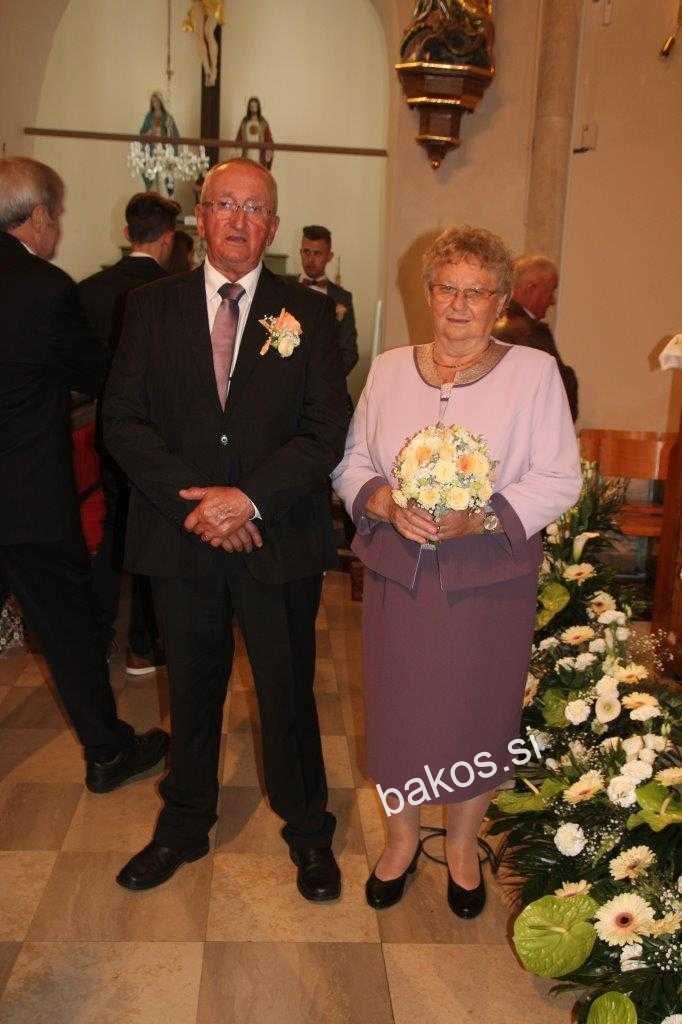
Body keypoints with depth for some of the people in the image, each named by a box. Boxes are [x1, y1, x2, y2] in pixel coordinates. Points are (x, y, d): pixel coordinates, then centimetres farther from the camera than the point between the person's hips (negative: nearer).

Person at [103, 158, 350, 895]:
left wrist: (251, 497, -17)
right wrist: (193, 501, -13)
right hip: (181, 539, 1)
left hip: (278, 540, -1)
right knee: (191, 692, 17)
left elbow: (326, 431, -5)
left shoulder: (309, 314, 2)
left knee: (289, 694, 12)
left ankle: (308, 832, 34)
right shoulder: (151, 307, 5)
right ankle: (184, 826, 39)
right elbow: (123, 420, -2)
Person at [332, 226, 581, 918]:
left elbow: (559, 479, -6)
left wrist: (482, 519, -20)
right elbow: (351, 462, 6)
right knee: (398, 707, 11)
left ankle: (462, 845, 37)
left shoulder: (534, 373, -3)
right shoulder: (389, 369, 6)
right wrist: (387, 505, -14)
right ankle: (401, 837, 37)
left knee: (476, 713, 11)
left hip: (489, 581, -2)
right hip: (399, 575, 2)